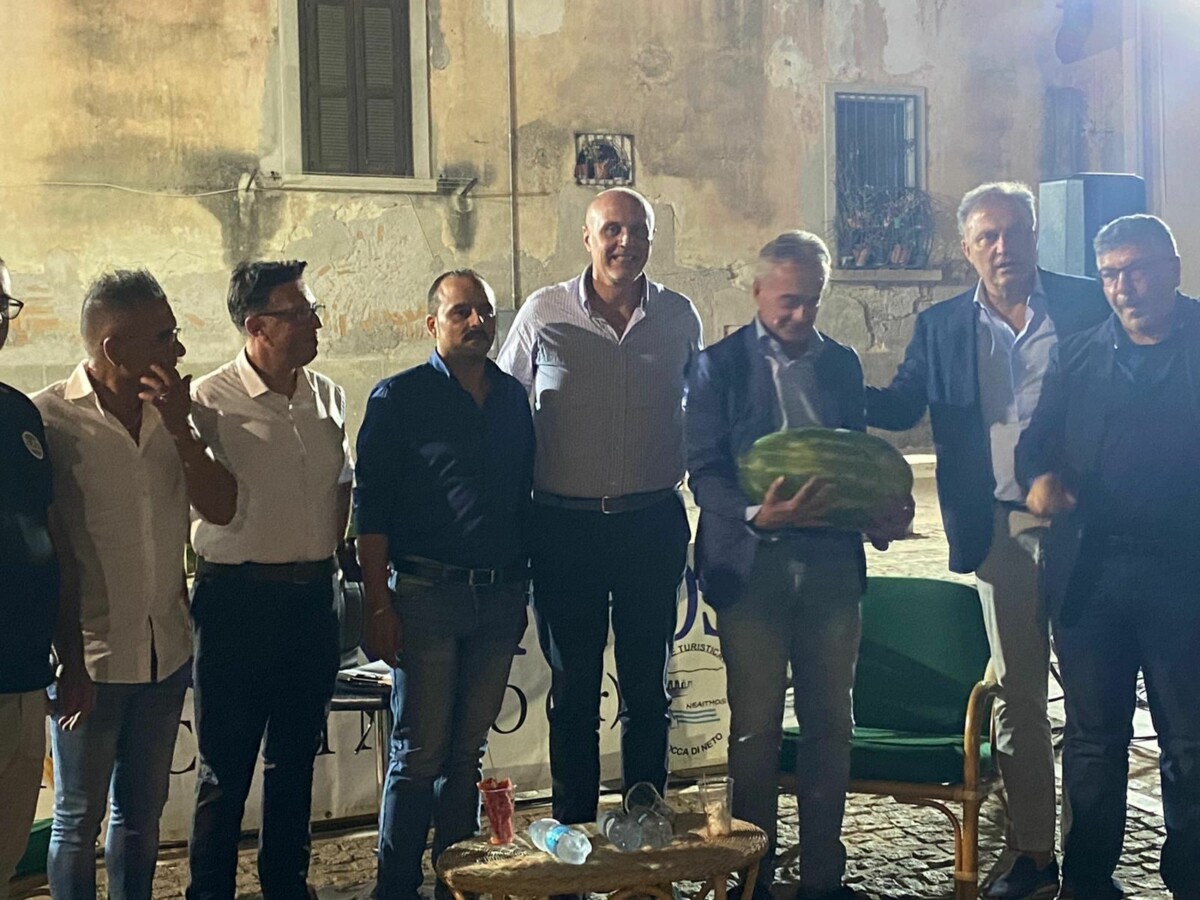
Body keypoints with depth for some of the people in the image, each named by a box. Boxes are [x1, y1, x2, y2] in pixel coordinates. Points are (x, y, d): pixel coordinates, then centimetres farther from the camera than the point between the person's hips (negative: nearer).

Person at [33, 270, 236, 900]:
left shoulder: (170, 411, 5)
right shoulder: (49, 418, -11)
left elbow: (220, 508, 0)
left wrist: (179, 428, -13)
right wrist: (65, 659, -10)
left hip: (167, 651, 5)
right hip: (90, 657, -5)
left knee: (143, 810, 17)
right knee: (79, 819, 9)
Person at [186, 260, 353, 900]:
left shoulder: (327, 396, 7)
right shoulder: (210, 402, -12)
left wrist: (327, 555, 12)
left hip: (314, 594, 6)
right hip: (238, 599, -6)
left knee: (296, 758, 18)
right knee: (225, 769, 4)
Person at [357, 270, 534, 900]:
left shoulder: (513, 397, 12)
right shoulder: (400, 397, -3)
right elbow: (371, 508, -7)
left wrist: (521, 593, 14)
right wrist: (378, 605, -12)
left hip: (500, 596, 5)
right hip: (427, 593, -4)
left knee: (468, 751, 13)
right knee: (420, 754, 0)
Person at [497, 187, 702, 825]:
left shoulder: (679, 317, 3)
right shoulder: (543, 314, -3)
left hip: (653, 525, 2)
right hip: (565, 526, -1)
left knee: (647, 688, 11)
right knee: (573, 690, 8)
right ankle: (572, 831, 21)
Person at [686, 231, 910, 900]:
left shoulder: (842, 362, 12)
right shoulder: (720, 366, -1)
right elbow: (704, 470, -6)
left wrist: (882, 510, -2)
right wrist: (756, 515, -23)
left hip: (833, 561, 4)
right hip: (753, 563, -4)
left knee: (831, 723, 9)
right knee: (756, 729, 3)